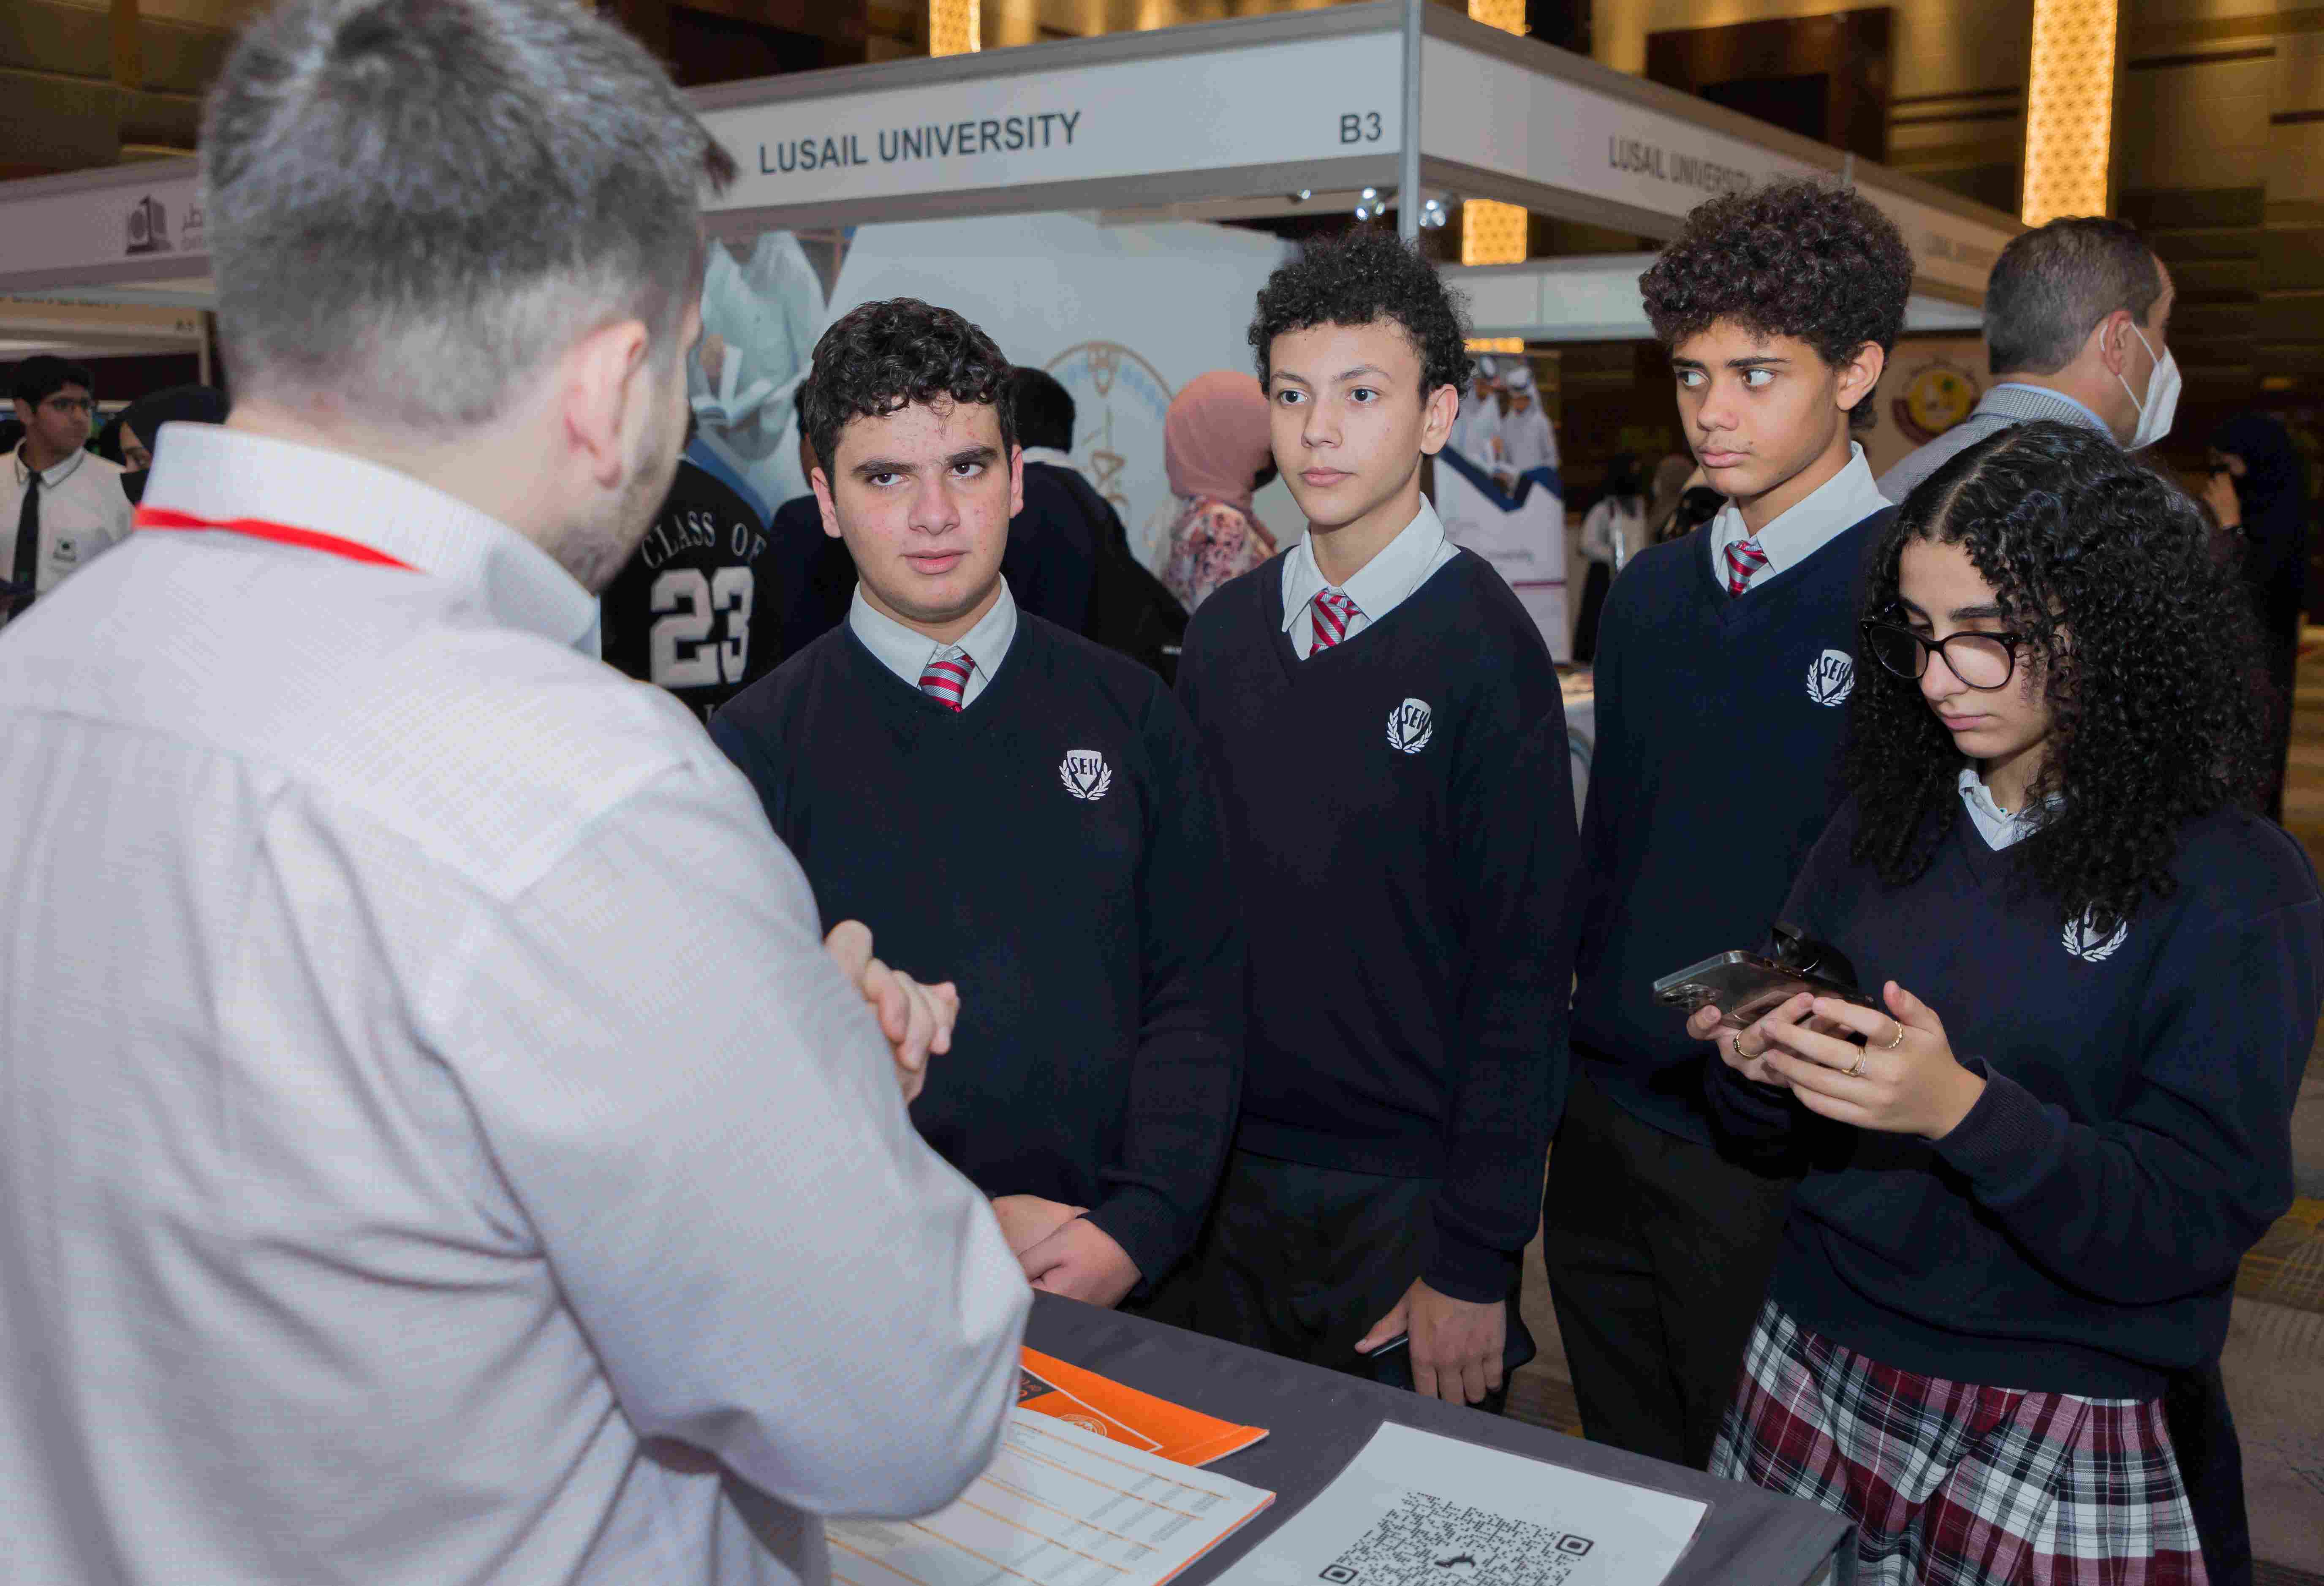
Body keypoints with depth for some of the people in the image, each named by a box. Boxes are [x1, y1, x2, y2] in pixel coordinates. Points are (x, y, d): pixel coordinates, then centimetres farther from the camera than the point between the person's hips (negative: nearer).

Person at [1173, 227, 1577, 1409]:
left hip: (1408, 1196, -4)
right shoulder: (1225, 630, 3)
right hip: (1233, 1179, 5)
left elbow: (1522, 968, -13)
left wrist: (1477, 1260, -13)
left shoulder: (1484, 647, -12)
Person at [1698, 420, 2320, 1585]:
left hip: (2058, 1439, -4)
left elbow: (2198, 1221, -15)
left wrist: (1966, 1111, -29)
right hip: (1812, 1370, 4)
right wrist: (1757, 1069, -14)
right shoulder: (1884, 828, 2)